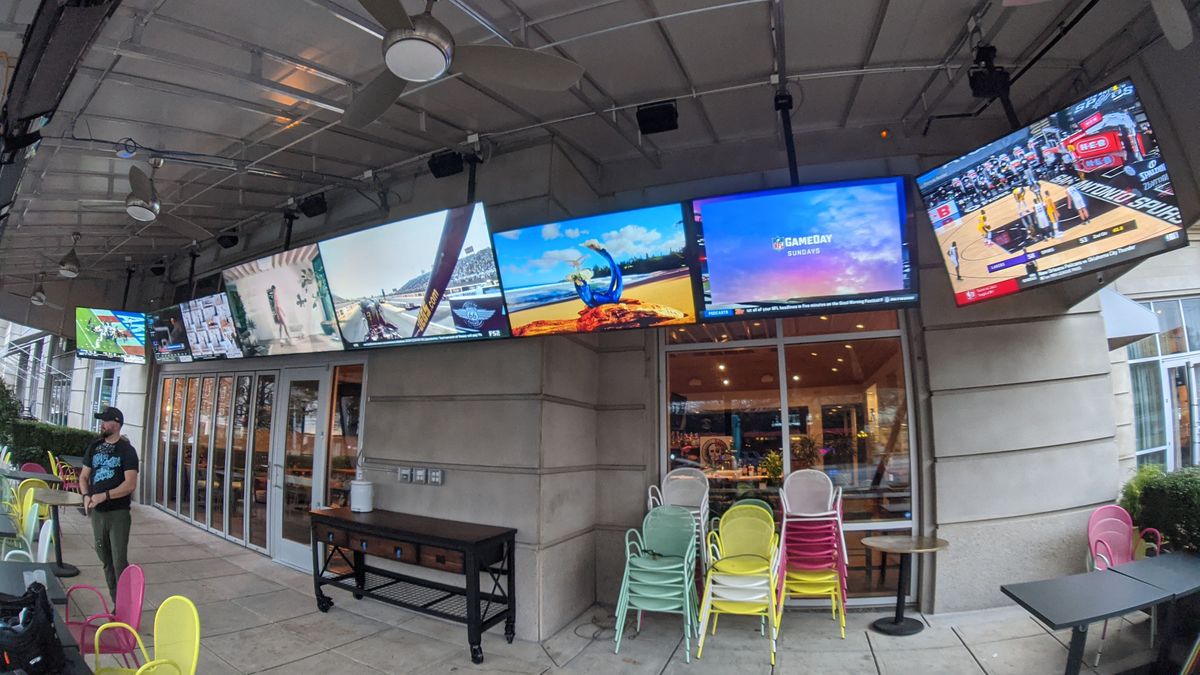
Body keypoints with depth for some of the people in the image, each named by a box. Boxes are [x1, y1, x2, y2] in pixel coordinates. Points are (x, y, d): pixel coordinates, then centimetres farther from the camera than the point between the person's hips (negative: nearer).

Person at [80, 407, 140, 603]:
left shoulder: (126, 450, -9)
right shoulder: (94, 447, 8)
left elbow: (130, 484, -16)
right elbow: (84, 477, 14)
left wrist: (104, 496, -22)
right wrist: (86, 496, -3)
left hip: (118, 513, -6)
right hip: (97, 512, 6)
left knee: (119, 562, -4)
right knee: (105, 559, 14)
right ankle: (116, 603, 26)